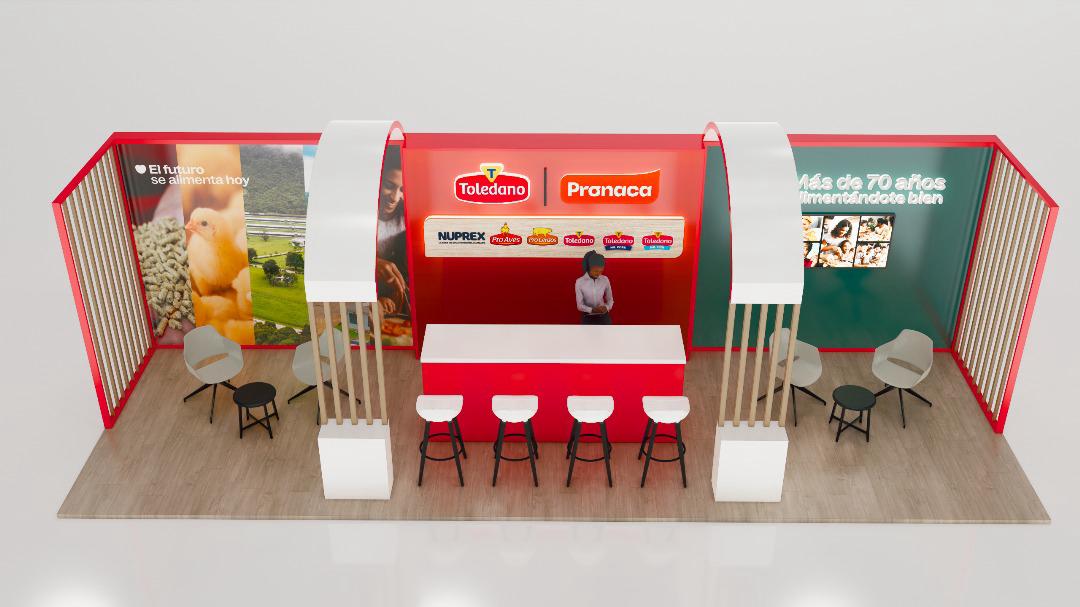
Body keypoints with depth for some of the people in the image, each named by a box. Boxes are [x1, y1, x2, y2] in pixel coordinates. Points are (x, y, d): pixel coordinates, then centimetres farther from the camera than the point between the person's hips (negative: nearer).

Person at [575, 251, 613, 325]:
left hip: (603, 318, 2)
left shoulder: (605, 280, -3)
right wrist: (592, 310, -31)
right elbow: (580, 305, -11)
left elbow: (610, 299, 6)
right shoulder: (580, 282, -11)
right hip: (588, 319, -2)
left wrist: (607, 307, -19)